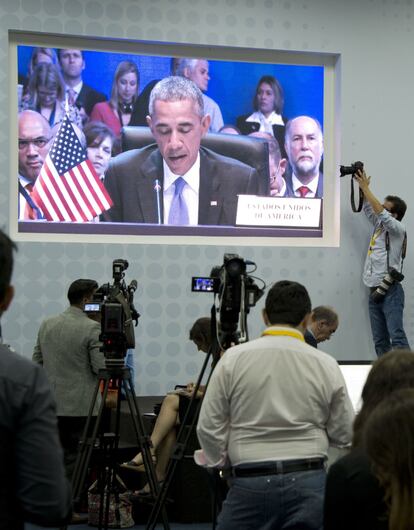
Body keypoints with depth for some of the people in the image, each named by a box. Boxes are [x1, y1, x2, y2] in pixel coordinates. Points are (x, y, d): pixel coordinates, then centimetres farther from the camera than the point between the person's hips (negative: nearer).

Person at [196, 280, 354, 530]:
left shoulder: (233, 359, -2)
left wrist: (222, 461, 18)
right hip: (309, 481, 1)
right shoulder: (326, 364, 0)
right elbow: (344, 435, 6)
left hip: (250, 481, -1)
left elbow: (209, 427, 0)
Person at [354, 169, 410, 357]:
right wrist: (362, 188, 7)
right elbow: (368, 209, 23)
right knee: (379, 340, 6)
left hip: (390, 290, -8)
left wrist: (365, 188, -13)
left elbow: (380, 212, -18)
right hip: (374, 290, 8)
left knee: (397, 336, -17)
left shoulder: (398, 229, -5)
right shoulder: (379, 225, 17)